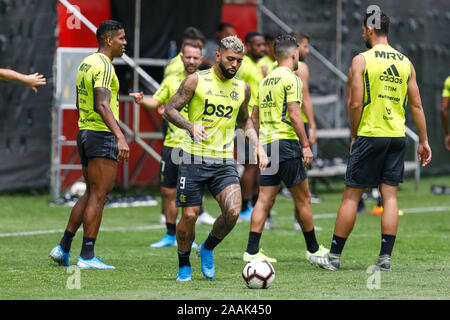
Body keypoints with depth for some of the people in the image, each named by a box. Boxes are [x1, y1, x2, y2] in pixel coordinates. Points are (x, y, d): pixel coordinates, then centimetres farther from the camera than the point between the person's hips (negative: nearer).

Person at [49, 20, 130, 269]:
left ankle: (63, 248, 16)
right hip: (102, 135, -10)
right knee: (98, 196, -5)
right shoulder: (103, 66, -15)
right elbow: (102, 105, -27)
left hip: (85, 133, 10)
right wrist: (120, 136, -35)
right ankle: (87, 256, -4)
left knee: (91, 194, 16)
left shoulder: (86, 63, 15)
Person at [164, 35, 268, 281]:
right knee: (189, 215, -3)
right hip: (194, 159, -3)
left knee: (233, 212, -16)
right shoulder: (196, 81, -3)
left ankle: (208, 249, 11)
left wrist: (257, 146, 12)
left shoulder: (242, 88, 10)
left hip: (224, 162, 3)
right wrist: (191, 126, -20)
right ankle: (184, 266, 21)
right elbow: (170, 109, -2)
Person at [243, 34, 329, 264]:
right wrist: (305, 145, -13)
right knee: (303, 199, 4)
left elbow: (255, 116, 19)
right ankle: (313, 249, 12)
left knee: (265, 199, 4)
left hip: (266, 144, 7)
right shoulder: (291, 79, -8)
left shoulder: (266, 80, 16)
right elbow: (294, 114, -15)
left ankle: (252, 251, -3)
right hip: (286, 142, -7)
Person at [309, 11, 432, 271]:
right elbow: (416, 105, 8)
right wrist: (424, 141, 13)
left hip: (370, 134, -4)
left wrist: (353, 135, 2)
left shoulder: (362, 60, -6)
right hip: (398, 137, 4)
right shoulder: (405, 62, 8)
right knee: (390, 196, 5)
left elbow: (356, 104, -11)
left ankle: (334, 257, 6)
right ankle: (385, 257, 0)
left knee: (351, 196, 1)